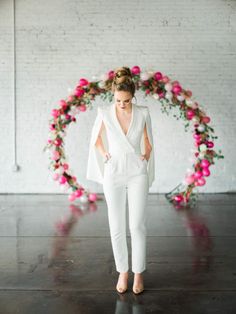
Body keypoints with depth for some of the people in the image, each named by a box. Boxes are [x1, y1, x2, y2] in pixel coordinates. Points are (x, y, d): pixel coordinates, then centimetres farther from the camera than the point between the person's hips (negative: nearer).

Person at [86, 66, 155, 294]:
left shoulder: (143, 113, -2)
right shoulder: (104, 113, -3)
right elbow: (96, 140, 12)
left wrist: (145, 159, -2)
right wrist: (105, 155, -2)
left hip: (137, 174, 0)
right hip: (114, 174, 1)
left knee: (137, 225, 0)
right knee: (117, 227, 5)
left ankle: (138, 273, 17)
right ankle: (122, 272, 22)